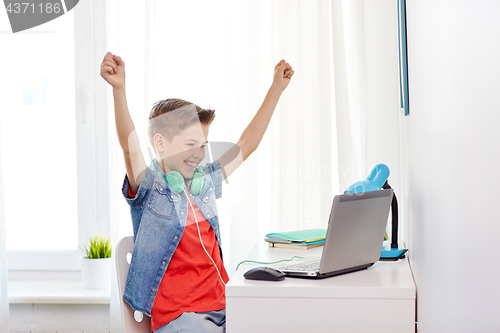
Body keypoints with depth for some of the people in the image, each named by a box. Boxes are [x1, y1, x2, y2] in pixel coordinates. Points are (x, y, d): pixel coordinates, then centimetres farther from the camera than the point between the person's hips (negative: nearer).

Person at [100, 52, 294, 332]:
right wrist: (119, 89, -37)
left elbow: (246, 144, 20)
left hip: (220, 307, 6)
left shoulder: (204, 181, 13)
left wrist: (277, 87, 21)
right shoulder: (149, 188, -4)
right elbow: (130, 147, -22)